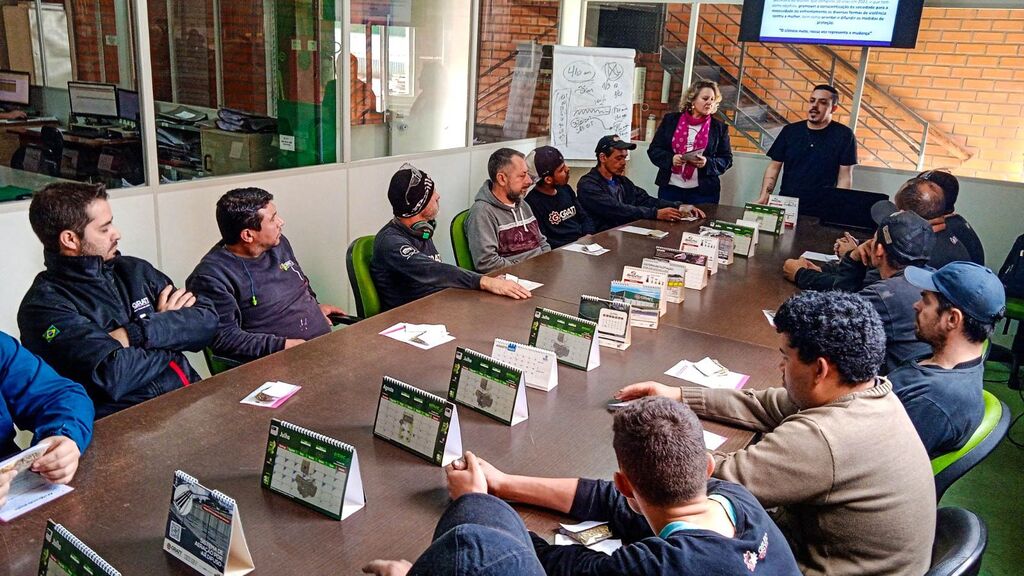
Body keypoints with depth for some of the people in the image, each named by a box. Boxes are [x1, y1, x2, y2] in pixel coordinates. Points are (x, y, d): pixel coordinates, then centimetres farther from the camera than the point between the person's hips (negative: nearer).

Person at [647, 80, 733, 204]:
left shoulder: (719, 128, 6)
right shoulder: (671, 120, 6)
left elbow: (726, 159, 7)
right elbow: (654, 149, 7)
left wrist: (708, 163, -13)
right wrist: (670, 159, -12)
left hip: (703, 191, 0)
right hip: (670, 187, 1)